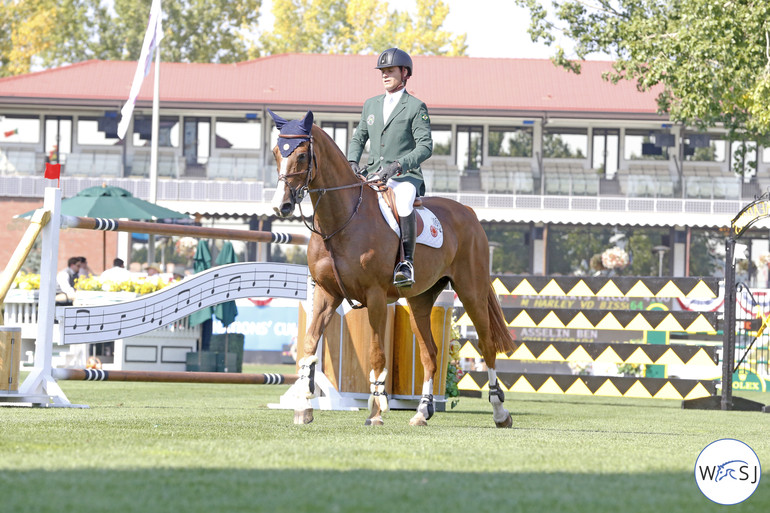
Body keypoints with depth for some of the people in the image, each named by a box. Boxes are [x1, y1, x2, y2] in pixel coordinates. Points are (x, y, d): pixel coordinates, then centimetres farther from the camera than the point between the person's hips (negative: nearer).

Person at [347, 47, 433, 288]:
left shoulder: (416, 107, -1)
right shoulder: (371, 105, 17)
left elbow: (425, 146, -9)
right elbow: (358, 138, 23)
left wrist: (398, 165, -22)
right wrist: (352, 162, 2)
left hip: (405, 176, -6)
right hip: (372, 175, 6)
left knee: (403, 204, -38)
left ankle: (407, 263, -34)